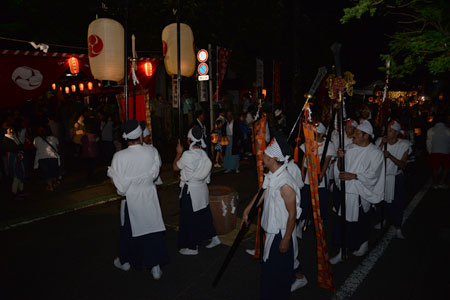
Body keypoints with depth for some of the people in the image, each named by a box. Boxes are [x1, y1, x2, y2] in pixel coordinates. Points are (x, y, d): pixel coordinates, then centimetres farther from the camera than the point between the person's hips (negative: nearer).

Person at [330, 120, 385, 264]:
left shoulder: (375, 153, -7)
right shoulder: (349, 148, 5)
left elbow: (372, 174, -15)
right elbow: (340, 169, 7)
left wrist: (353, 176, -20)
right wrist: (340, 158, -13)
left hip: (361, 194, -4)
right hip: (346, 191, 5)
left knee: (361, 222, 9)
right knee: (343, 222, 9)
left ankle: (364, 243, 34)